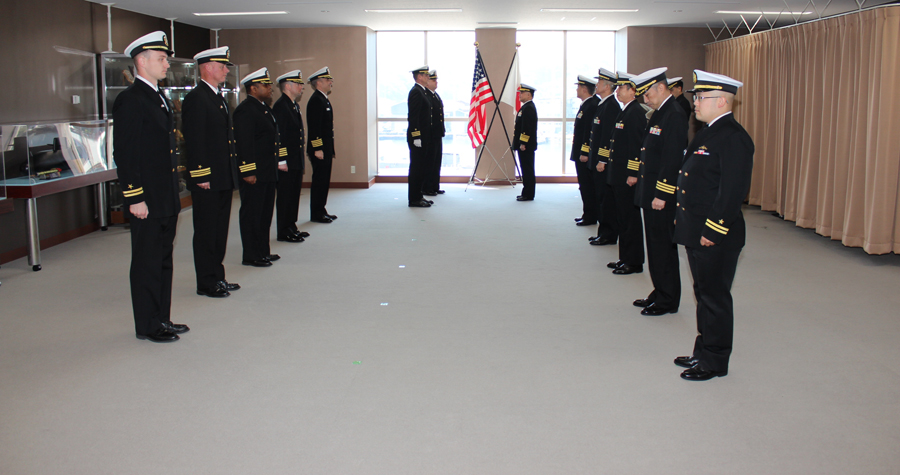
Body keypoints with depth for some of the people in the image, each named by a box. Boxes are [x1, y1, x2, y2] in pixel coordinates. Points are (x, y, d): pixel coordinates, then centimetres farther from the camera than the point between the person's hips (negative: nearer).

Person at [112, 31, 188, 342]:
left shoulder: (161, 99, 16)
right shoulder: (130, 101, -13)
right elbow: (124, 154, -17)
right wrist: (135, 198, -19)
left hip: (167, 200, 9)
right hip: (147, 202, -9)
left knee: (163, 261, 15)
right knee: (147, 264, 1)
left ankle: (161, 319, 25)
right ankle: (147, 326, 12)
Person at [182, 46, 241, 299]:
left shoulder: (219, 98, 17)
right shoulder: (196, 98, -12)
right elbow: (194, 141, -18)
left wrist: (232, 176, 18)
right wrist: (201, 176, -20)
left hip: (223, 179, 9)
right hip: (207, 181, -9)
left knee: (220, 230, 14)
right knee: (206, 232, 0)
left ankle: (217, 278, 24)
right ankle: (206, 283, 9)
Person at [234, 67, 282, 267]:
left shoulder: (264, 108, 16)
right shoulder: (245, 110, -15)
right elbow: (244, 144, -20)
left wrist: (280, 160, 20)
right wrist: (248, 172, -22)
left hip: (268, 173, 10)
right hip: (254, 175, -10)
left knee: (265, 213, 16)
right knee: (251, 215, 0)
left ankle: (263, 251, 26)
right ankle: (251, 256, 7)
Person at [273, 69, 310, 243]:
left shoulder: (295, 105, 15)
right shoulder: (280, 106, -15)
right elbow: (279, 136, -19)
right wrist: (282, 160, -21)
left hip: (296, 161, 9)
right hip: (287, 162, -9)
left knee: (294, 195, 15)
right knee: (285, 196, -1)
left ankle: (291, 227, 24)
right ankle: (284, 231, 6)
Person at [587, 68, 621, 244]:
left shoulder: (611, 106, -15)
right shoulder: (603, 104, 16)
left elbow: (609, 136, -21)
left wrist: (602, 161, -22)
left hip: (606, 163, -10)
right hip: (598, 161, 10)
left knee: (607, 199, -4)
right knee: (600, 197, 14)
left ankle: (609, 235, 3)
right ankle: (603, 232, 22)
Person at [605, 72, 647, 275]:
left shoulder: (635, 113, -15)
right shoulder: (625, 112, 16)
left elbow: (637, 145, -20)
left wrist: (633, 174, -22)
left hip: (627, 177, -10)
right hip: (619, 176, 10)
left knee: (630, 219, -2)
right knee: (623, 218, 15)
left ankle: (634, 262, 6)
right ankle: (625, 258, 24)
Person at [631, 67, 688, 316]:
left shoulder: (675, 115, -16)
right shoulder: (659, 113, 14)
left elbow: (673, 160, -21)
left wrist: (661, 195, -22)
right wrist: (646, 189, 16)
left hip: (662, 195, -10)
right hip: (651, 192, 10)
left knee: (663, 246, 0)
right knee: (655, 245, 16)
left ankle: (668, 301, 10)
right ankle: (660, 293, 27)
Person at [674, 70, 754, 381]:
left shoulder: (733, 138, -18)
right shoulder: (708, 133, 14)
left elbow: (732, 191, -23)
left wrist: (712, 231, -21)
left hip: (716, 237, -10)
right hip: (697, 233, 10)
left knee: (715, 298, 2)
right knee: (704, 295, 18)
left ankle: (715, 362, 15)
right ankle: (703, 352, 30)